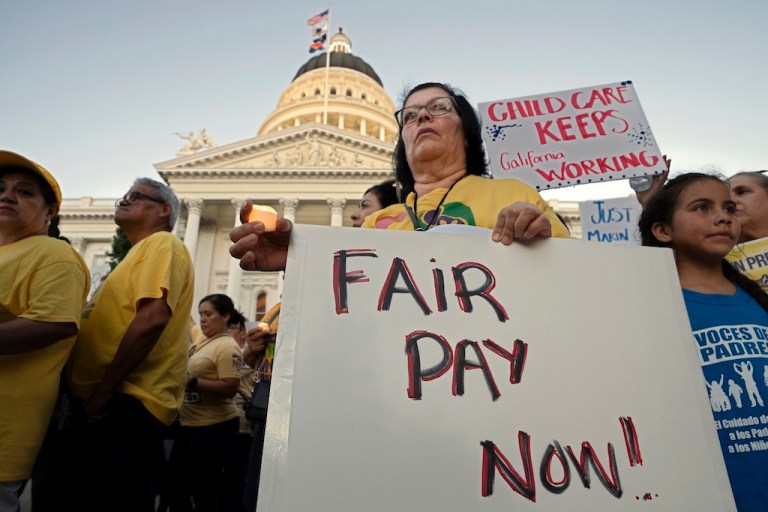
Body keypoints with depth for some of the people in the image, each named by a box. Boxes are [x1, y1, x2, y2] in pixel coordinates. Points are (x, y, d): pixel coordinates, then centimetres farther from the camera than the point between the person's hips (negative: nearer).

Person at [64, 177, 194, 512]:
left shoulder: (162, 243, -8)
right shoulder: (140, 252, 22)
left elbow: (152, 318, -23)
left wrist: (103, 391, -19)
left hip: (126, 403, -10)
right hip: (105, 404, 10)